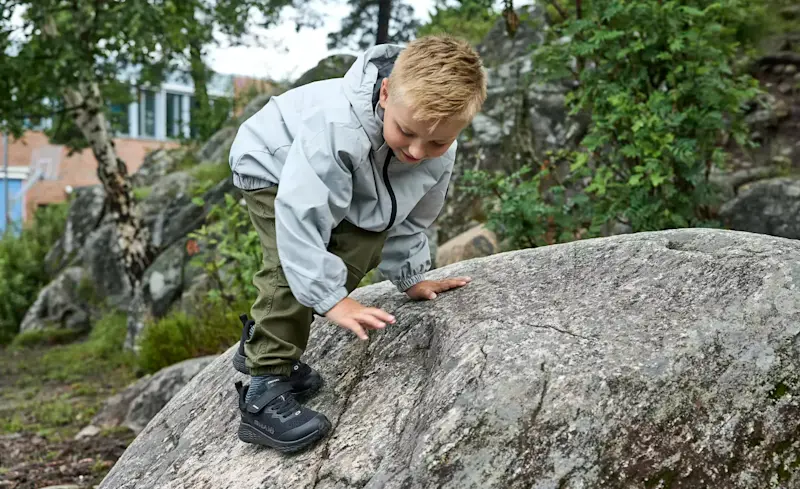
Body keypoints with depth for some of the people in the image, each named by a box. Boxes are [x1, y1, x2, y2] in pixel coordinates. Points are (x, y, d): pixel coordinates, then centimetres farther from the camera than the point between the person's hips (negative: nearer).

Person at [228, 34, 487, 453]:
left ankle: (261, 343, 15)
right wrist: (331, 297, -42)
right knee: (293, 264, -26)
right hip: (273, 169, -7)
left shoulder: (439, 154, -23)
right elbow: (302, 214, -42)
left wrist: (410, 276, 4)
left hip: (340, 185, 7)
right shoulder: (335, 127, -45)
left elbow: (409, 216, -4)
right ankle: (265, 392, -19)